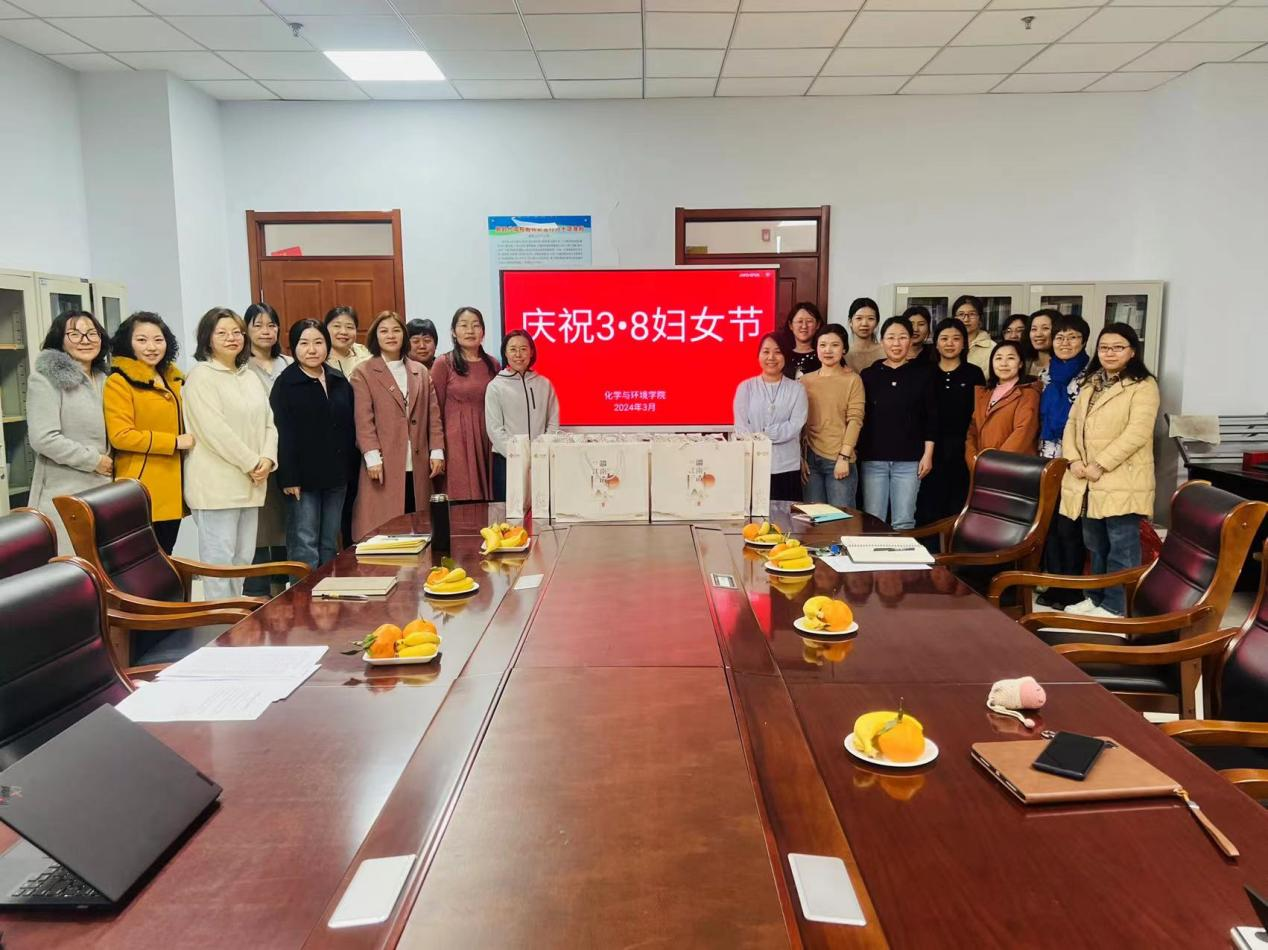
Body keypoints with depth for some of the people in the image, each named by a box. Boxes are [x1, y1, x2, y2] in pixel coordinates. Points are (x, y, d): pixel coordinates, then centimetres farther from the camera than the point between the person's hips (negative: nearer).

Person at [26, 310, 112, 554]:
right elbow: (43, 439, -16)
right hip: (64, 497, -7)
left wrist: (112, 464, 12)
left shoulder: (104, 381, 17)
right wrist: (94, 461, -11)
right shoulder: (46, 379, -7)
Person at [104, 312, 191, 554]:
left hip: (171, 490, 7)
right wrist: (174, 442, -15)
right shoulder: (119, 382, -8)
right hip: (140, 492, -7)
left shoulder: (174, 379, 15)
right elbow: (121, 436, -18)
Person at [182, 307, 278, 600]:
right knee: (219, 558, -3)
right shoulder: (201, 376, -7)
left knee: (243, 557, 12)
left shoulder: (251, 377, 16)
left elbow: (268, 423, 13)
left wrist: (268, 459, -5)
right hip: (216, 484, -7)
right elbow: (215, 430, -15)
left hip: (249, 484, 7)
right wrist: (252, 463, -13)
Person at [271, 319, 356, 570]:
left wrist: (353, 466, 8)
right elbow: (282, 434, -10)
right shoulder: (285, 384, -5)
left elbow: (350, 427, 13)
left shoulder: (340, 381, 10)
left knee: (329, 544, 12)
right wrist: (288, 477, -15)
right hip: (303, 477, -5)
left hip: (335, 475, 5)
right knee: (305, 546, -2)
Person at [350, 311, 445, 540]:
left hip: (417, 465, 4)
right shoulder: (363, 373, 4)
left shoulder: (421, 371, 16)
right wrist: (372, 457, -12)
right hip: (384, 465, -3)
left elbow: (433, 414, 13)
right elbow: (363, 419, -4)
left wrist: (437, 451, 4)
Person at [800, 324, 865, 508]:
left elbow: (855, 420, -5)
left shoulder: (852, 380, 1)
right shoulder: (805, 381, 10)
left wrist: (844, 457, -12)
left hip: (839, 459, -3)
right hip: (810, 459, 3)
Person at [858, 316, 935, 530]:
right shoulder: (869, 374, 6)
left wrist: (928, 454, -3)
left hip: (909, 460, -1)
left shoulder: (923, 373, 4)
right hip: (874, 459, 1)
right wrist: (856, 454, 3)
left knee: (903, 523, 1)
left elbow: (930, 416, 3)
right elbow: (860, 417, 7)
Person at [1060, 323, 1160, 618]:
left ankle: (1115, 606, 6)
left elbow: (1137, 433, -16)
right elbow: (1072, 423, 12)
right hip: (1087, 481, 7)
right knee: (1095, 545, 15)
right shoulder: (1090, 384, 16)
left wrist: (1101, 464, -19)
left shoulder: (1143, 386, -5)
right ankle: (1096, 598, 26)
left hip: (1122, 481, -7)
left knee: (1121, 547, -1)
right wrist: (1073, 459, -5)